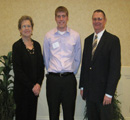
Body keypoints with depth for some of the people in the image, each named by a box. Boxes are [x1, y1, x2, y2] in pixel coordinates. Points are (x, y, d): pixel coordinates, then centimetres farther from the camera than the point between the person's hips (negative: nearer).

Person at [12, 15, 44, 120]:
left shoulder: (36, 45, 8)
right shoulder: (17, 46, -7)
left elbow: (41, 66, 8)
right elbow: (17, 70, -12)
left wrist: (38, 84, -5)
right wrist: (32, 86, -13)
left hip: (35, 89, 5)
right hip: (22, 89, -5)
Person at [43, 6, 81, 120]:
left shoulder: (75, 36, 2)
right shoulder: (48, 36, 3)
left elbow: (77, 58, 9)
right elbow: (46, 58, 10)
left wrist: (72, 73, 8)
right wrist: (52, 72, 10)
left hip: (69, 79, 0)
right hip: (53, 79, 0)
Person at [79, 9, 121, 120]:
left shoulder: (113, 40, -7)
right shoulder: (87, 40, 11)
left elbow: (115, 68, -13)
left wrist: (109, 93, -17)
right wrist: (82, 86, 10)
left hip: (103, 90, -5)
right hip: (89, 90, 5)